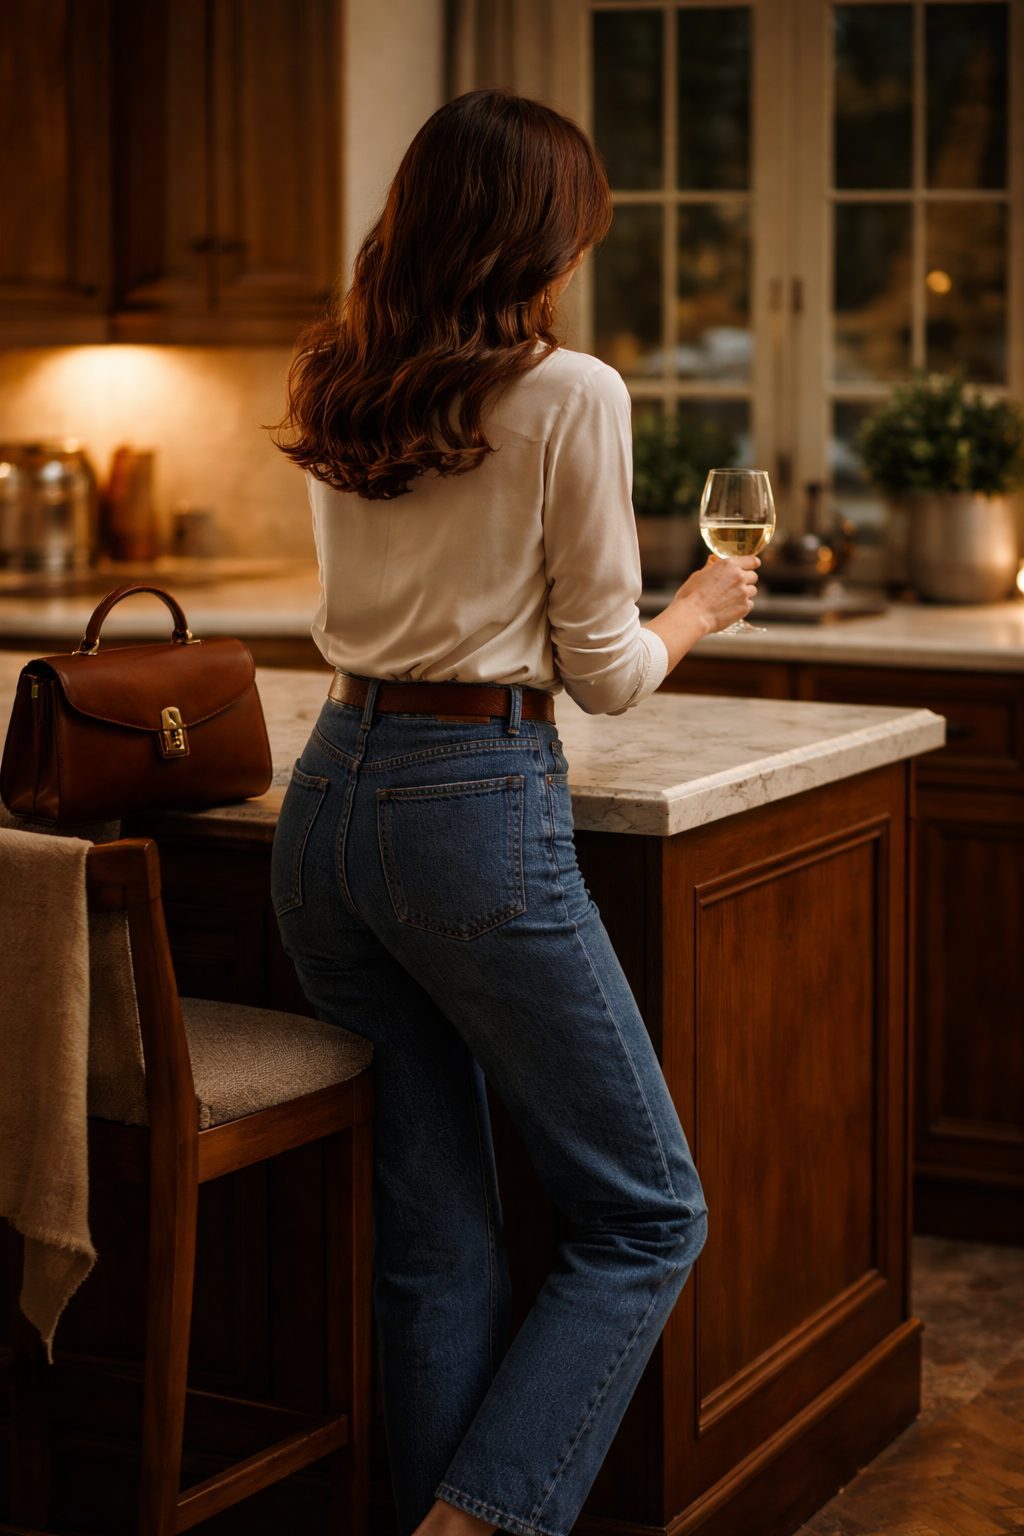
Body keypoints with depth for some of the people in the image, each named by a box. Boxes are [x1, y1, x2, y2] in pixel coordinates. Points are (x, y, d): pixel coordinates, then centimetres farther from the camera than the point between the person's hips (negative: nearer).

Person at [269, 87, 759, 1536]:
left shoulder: (333, 389, 11)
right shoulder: (572, 396, -8)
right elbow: (602, 671, -4)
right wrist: (699, 607, 16)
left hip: (328, 804, 7)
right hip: (480, 813, -7)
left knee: (436, 1239, 14)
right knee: (646, 1219, 6)